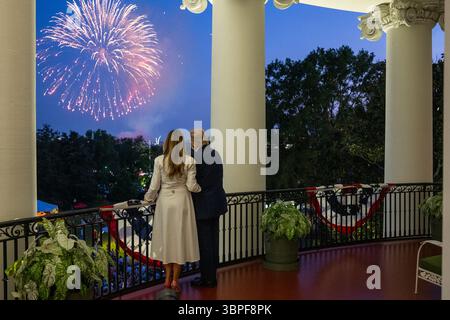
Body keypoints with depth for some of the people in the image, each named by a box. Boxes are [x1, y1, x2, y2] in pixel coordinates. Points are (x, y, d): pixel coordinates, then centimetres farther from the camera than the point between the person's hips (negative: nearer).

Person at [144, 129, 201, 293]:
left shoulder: (159, 160, -6)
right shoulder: (189, 161, -9)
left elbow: (154, 186, -4)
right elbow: (191, 186, -8)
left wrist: (148, 198, 15)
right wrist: (200, 188, 14)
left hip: (165, 202, 1)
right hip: (182, 202, -1)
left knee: (166, 237, 13)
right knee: (180, 238, 9)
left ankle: (168, 278, 22)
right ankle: (175, 280, 14)